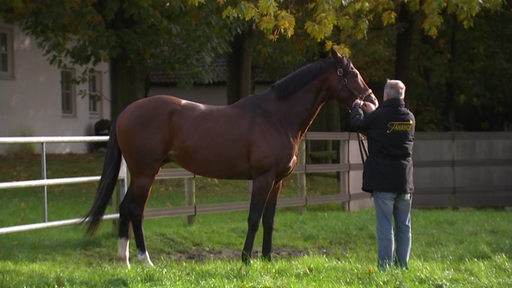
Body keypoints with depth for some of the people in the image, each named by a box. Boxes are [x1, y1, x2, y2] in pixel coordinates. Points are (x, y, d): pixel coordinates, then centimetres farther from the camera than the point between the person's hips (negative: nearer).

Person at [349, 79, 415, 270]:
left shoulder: (378, 117, -11)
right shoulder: (410, 118, 5)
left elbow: (356, 125, 5)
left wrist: (356, 108, 23)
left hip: (383, 181, -5)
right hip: (405, 181, 5)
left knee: (385, 226, -4)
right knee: (404, 225, 11)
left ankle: (385, 267, -5)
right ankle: (402, 264, 14)